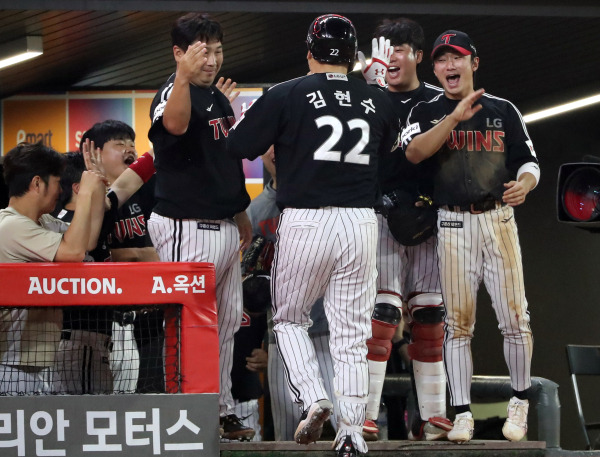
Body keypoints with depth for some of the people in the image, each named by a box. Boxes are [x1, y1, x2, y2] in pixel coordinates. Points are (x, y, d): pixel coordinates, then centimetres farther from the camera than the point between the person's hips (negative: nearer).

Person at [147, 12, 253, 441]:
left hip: (225, 228, 10)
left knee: (226, 323, 15)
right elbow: (173, 123, -41)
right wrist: (184, 77, -59)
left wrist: (242, 215, 27)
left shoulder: (218, 98, 14)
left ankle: (222, 410, 24)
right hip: (189, 228, -9)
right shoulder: (173, 95, -14)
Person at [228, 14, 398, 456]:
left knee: (289, 319, 16)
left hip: (305, 221, -2)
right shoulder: (378, 101, 8)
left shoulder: (287, 95, -3)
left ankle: (313, 399, -4)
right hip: (361, 222, 3)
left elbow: (237, 146, -1)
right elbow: (391, 149, 24)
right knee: (352, 333, 7)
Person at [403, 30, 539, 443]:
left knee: (514, 319, -3)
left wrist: (523, 185, -14)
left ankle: (520, 401, 14)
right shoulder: (427, 113, 6)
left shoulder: (503, 111, 9)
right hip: (453, 224, 0)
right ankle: (462, 413, 4)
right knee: (458, 323, 0)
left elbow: (529, 162, 9)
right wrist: (454, 118, -23)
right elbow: (414, 152, -13)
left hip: (499, 219, 0)